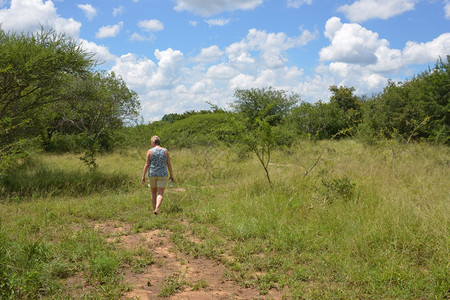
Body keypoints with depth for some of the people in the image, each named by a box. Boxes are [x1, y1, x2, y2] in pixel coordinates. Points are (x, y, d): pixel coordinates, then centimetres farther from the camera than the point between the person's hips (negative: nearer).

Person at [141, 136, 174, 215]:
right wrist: (171, 175, 8)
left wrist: (143, 176, -3)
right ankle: (157, 209, -22)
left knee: (153, 192, 17)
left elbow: (147, 164, -8)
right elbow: (169, 164, -1)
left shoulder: (150, 151, -6)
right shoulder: (165, 151, -1)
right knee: (160, 193, -1)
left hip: (152, 174, 0)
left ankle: (154, 209, 23)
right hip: (162, 175, 0)